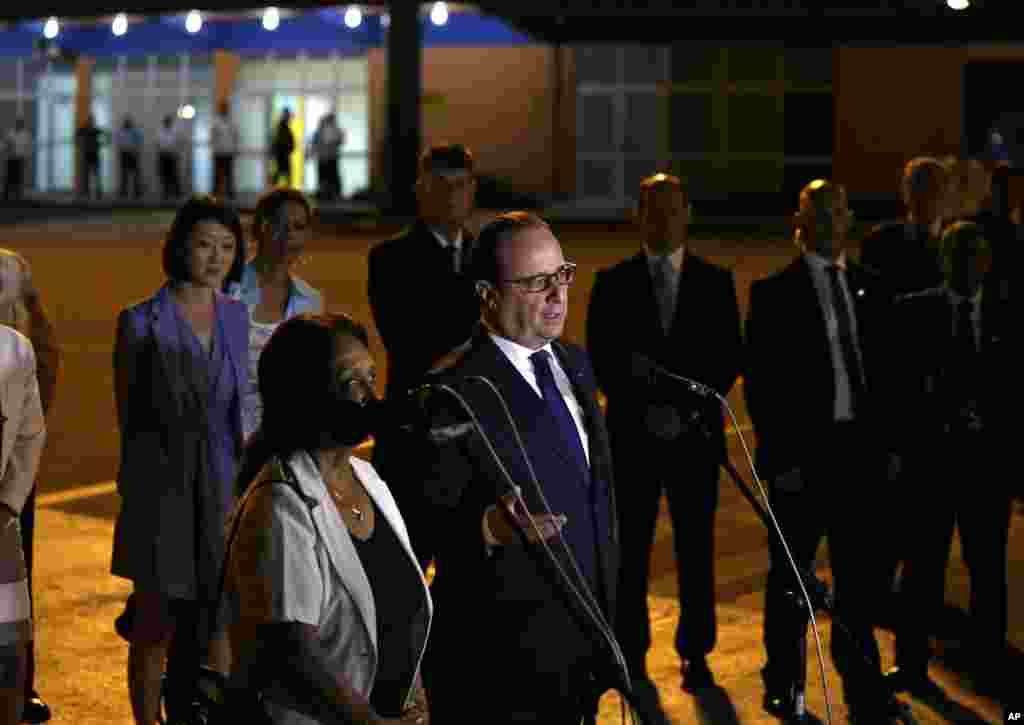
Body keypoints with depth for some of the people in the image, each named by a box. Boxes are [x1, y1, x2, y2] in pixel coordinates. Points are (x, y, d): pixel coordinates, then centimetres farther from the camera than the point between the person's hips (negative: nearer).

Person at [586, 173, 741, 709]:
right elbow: (600, 359, 0)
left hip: (696, 433, 0)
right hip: (632, 433, 0)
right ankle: (631, 653, 12)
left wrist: (692, 410, -11)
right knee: (631, 550, 3)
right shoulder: (613, 282, 3)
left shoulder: (715, 281, 4)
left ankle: (696, 654, 12)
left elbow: (730, 357, 2)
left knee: (696, 549, 4)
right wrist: (642, 409, -11)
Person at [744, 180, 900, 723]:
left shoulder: (868, 288, 8)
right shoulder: (774, 294, -6)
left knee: (860, 571, 11)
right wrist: (780, 457, -12)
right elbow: (759, 383, -9)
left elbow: (883, 369, 11)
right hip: (803, 452, -4)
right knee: (791, 575, 8)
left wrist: (888, 443, 6)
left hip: (860, 449, 4)